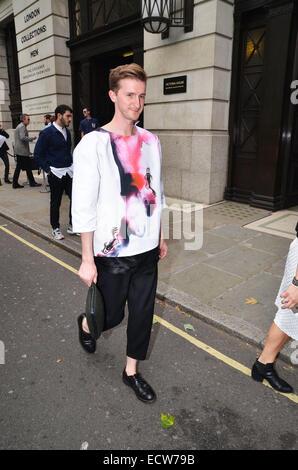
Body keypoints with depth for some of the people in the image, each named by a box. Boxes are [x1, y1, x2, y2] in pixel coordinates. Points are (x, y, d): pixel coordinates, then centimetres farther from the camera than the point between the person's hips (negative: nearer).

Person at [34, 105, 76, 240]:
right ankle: (55, 228, 20)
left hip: (69, 171, 6)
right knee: (55, 202, 5)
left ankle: (72, 226, 19)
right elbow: (38, 154, -7)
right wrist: (48, 170, -10)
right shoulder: (47, 132, -9)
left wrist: (71, 165, 12)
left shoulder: (67, 132, 11)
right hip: (56, 173, -6)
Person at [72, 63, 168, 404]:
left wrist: (160, 236, 15)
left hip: (147, 249, 5)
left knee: (143, 313, 13)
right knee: (111, 315, 11)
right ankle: (86, 323, 48)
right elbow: (83, 208, -13)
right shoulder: (93, 144, -12)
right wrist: (87, 260, -13)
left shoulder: (150, 141, 5)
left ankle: (131, 371, 36)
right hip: (112, 253, -5)